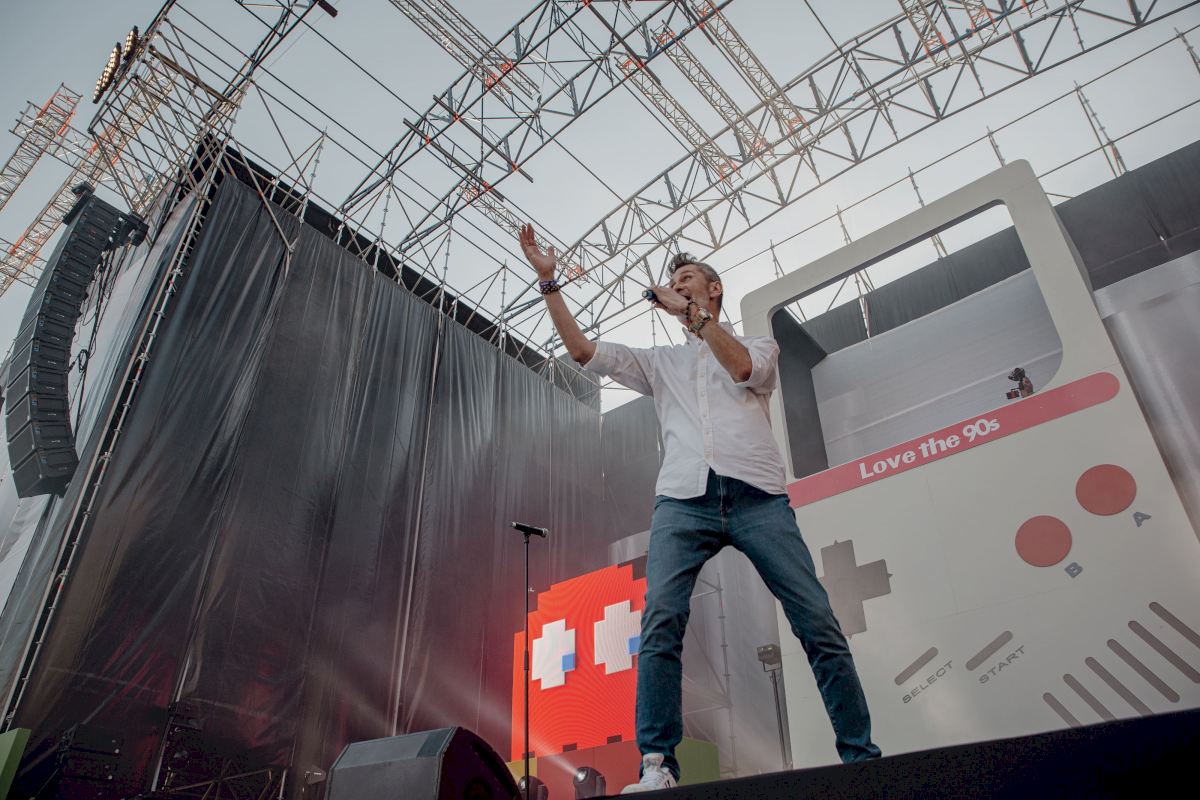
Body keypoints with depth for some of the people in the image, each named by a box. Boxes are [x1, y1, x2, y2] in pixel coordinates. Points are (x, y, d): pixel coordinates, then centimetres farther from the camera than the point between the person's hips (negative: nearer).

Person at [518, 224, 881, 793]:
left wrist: (693, 313, 3)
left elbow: (744, 370, -2)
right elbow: (582, 351, 19)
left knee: (818, 622, -7)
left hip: (757, 496, -1)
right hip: (683, 498, 1)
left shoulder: (758, 344, 23)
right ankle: (657, 765, -19)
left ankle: (861, 756, 3)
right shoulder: (660, 362, 28)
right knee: (661, 621, -20)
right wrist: (548, 282, 14)